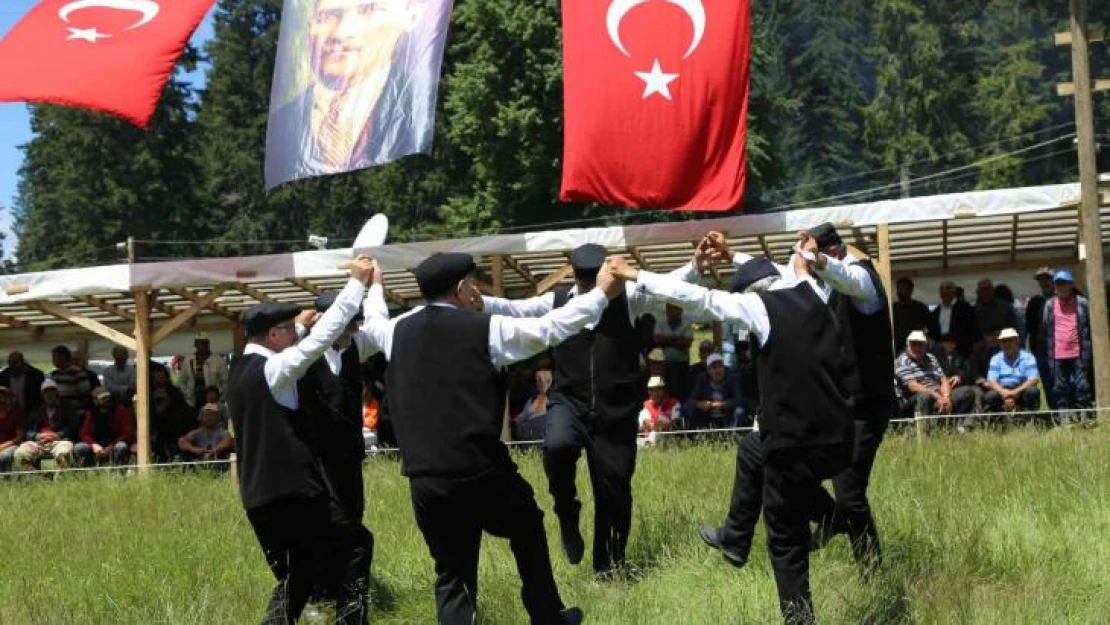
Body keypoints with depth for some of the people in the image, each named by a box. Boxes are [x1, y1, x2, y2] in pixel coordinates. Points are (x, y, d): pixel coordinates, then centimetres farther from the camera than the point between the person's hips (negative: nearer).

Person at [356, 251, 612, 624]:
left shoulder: (399, 332, 6)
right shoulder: (485, 329, -7)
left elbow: (372, 322, 29)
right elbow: (552, 328, -1)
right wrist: (602, 293, 11)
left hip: (425, 482, 3)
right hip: (482, 473, -3)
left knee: (451, 575, 12)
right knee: (527, 531, 24)